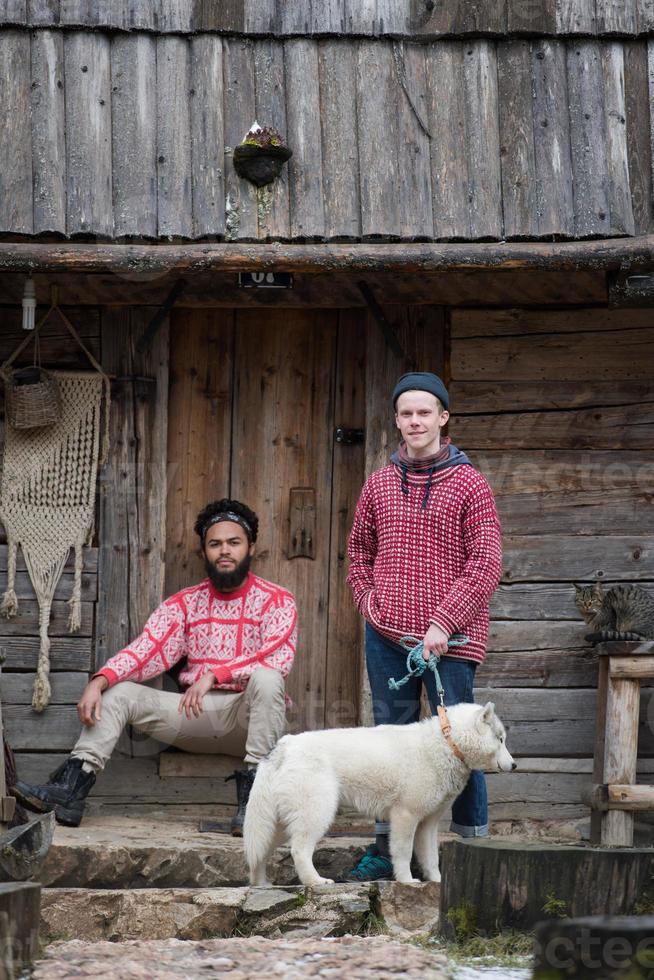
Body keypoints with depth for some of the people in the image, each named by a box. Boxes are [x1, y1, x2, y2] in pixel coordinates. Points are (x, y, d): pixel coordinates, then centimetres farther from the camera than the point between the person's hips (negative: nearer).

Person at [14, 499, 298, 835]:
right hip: (196, 712, 4)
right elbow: (147, 650, -3)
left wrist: (214, 674, -31)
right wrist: (99, 681, -22)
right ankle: (69, 789, -25)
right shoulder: (185, 602, 11)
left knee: (266, 678, -36)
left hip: (249, 714, -4)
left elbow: (279, 658, -20)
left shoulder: (276, 601, -1)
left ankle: (252, 795, -36)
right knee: (119, 692, -13)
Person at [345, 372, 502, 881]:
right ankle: (387, 848, 16)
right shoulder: (379, 485, 11)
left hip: (448, 642, -4)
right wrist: (369, 603, 7)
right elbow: (359, 551, 24)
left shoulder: (468, 484, -2)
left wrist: (443, 623, -14)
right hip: (387, 635, 4)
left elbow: (486, 563, -8)